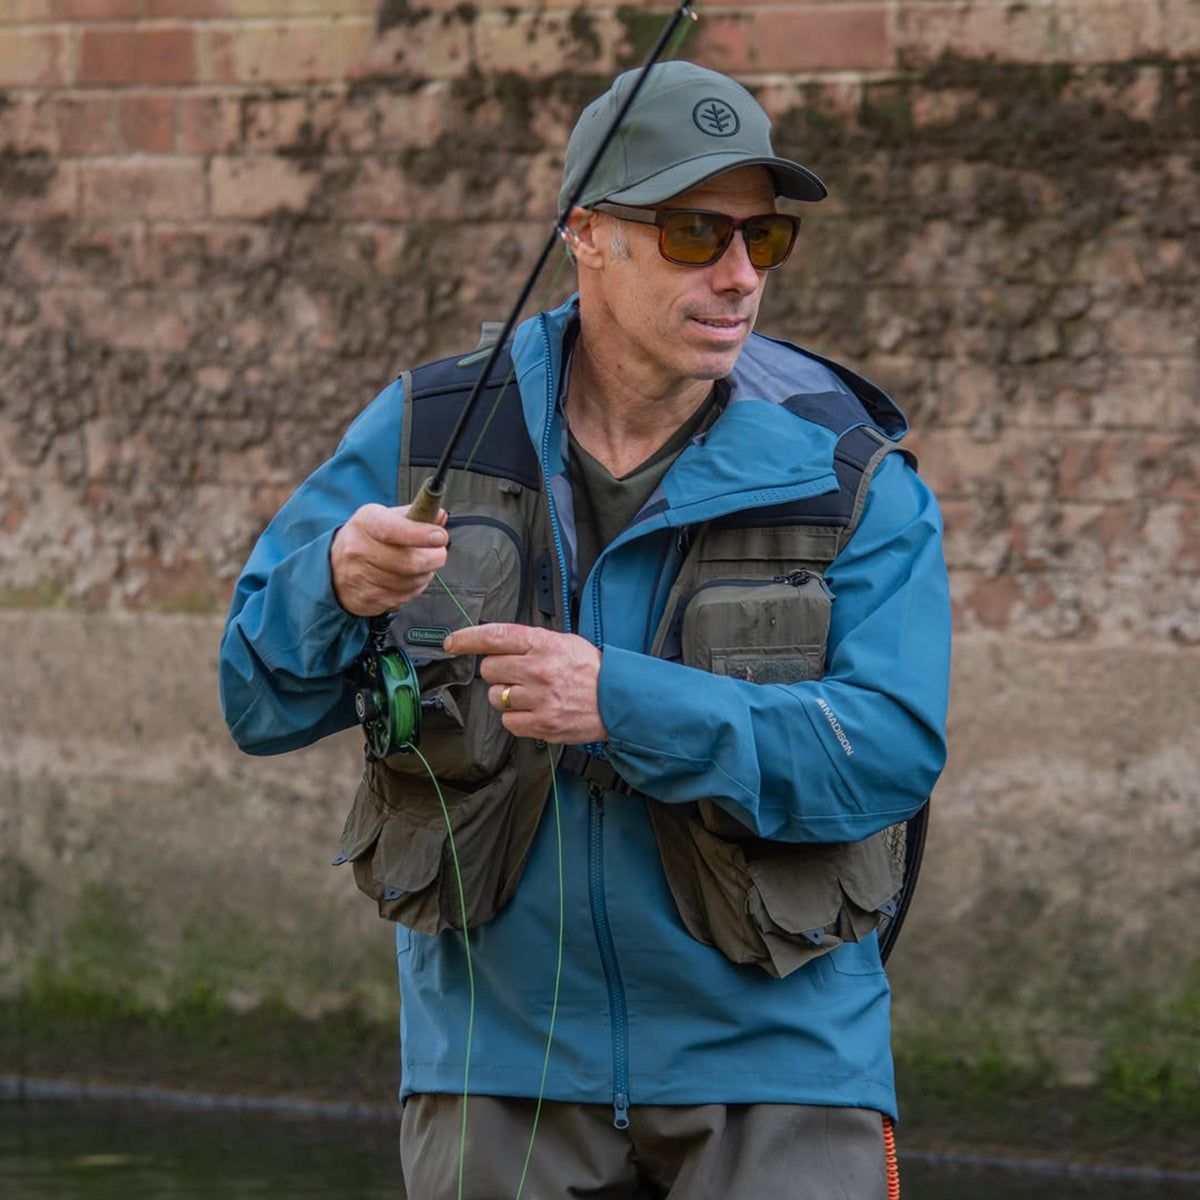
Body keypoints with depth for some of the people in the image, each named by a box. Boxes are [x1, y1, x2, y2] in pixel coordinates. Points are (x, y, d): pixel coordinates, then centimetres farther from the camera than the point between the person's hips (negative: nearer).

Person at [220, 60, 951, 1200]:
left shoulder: (847, 477, -6)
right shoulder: (429, 433, -1)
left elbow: (891, 749, -18)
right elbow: (259, 701, -1)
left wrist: (625, 704, -29)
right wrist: (337, 588, -25)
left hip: (771, 1052, -1)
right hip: (502, 1046, 2)